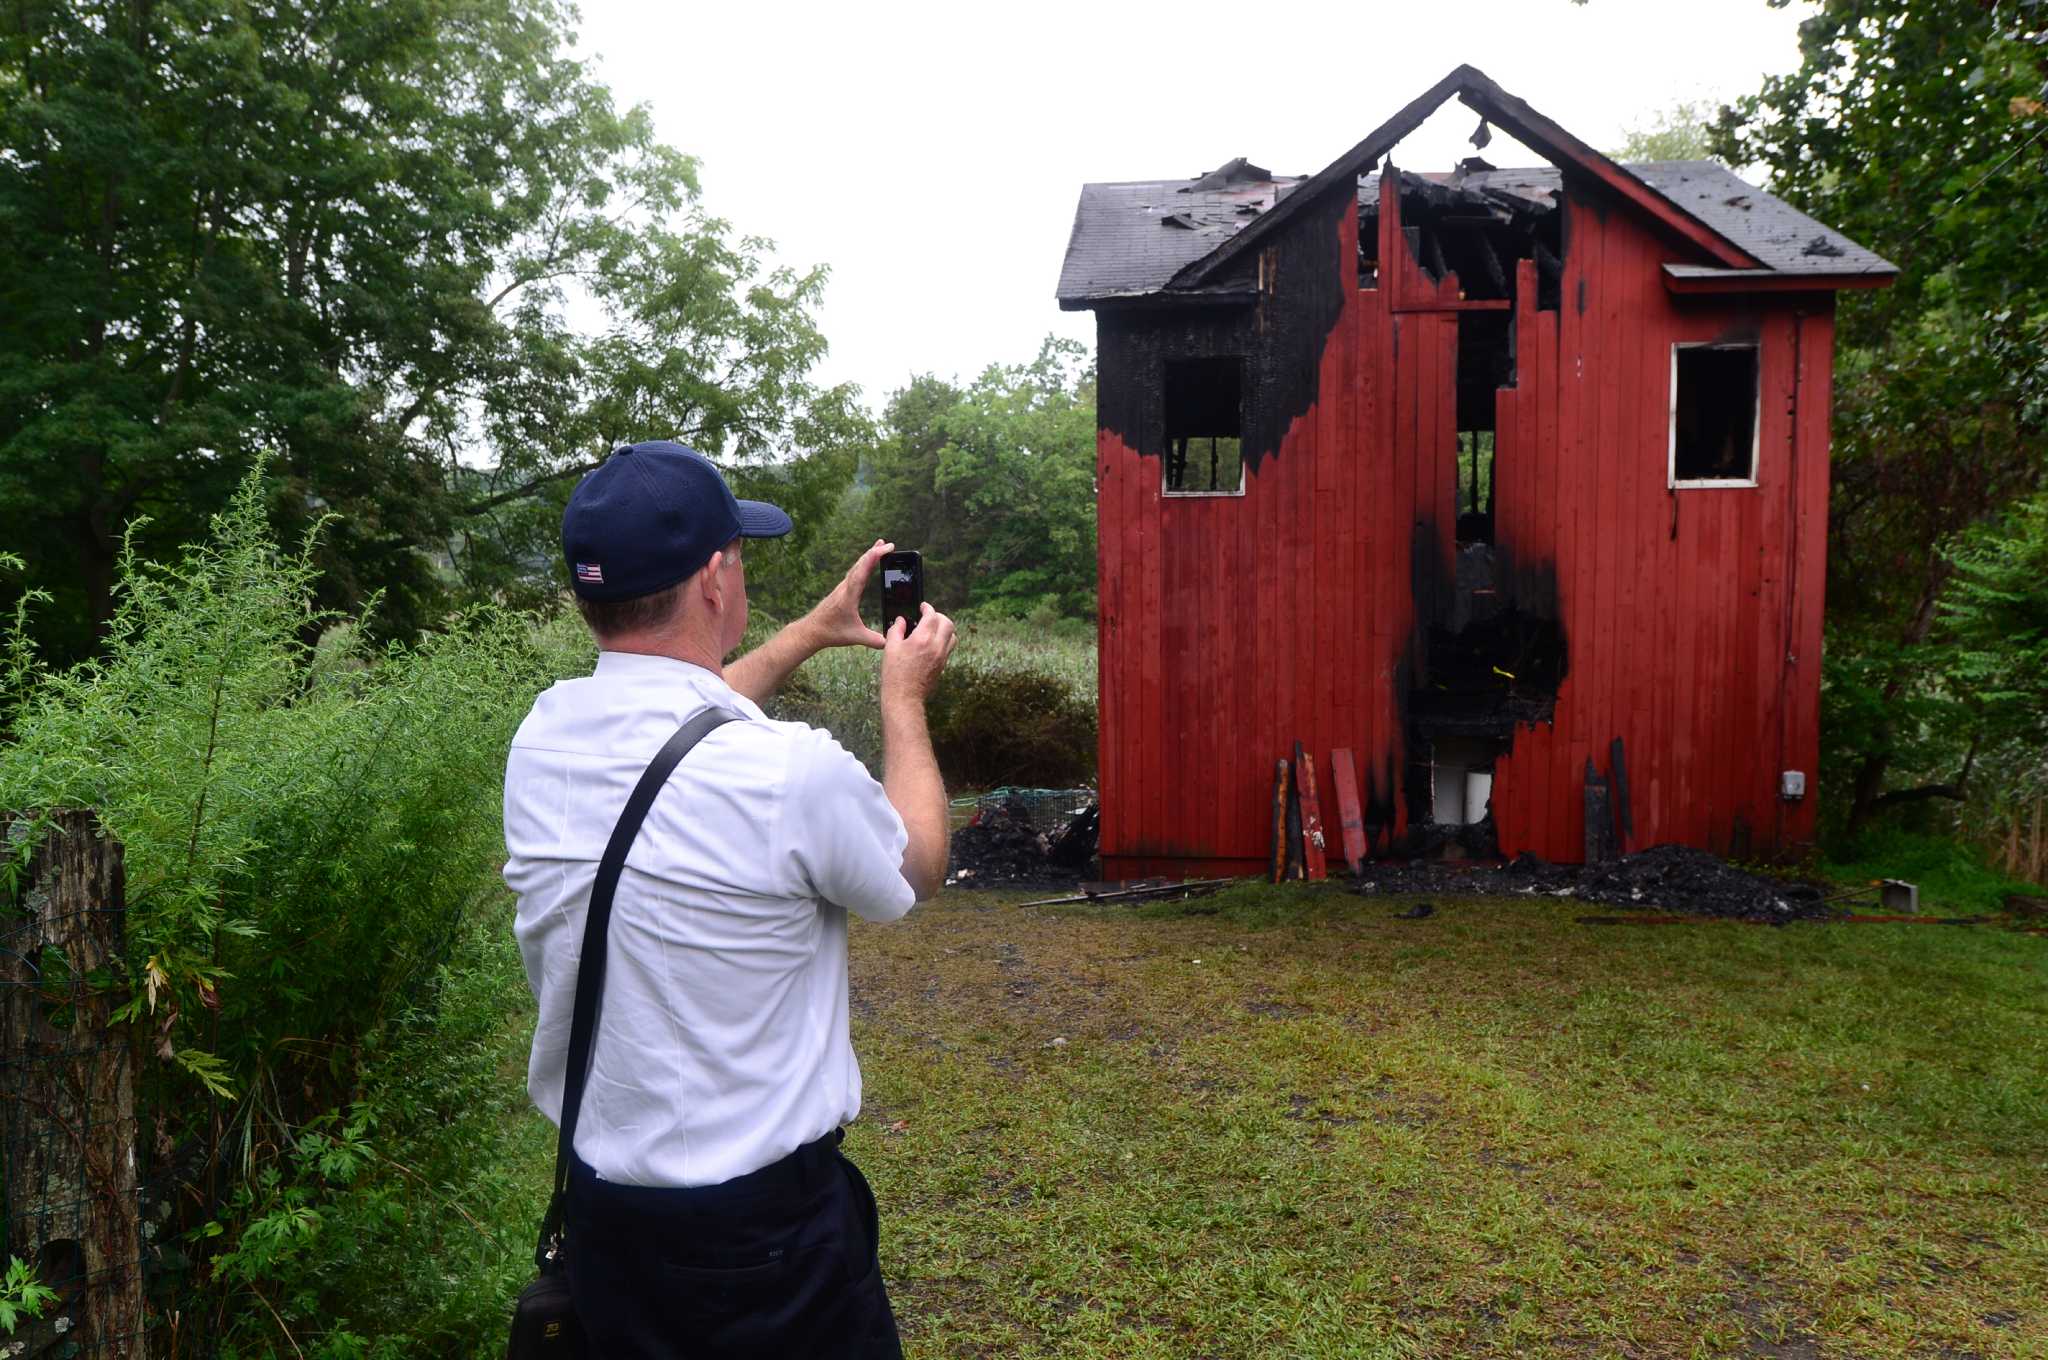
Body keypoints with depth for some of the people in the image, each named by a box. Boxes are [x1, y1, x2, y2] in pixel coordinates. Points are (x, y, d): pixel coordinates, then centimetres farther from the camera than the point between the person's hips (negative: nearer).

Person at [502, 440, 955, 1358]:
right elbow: (916, 869, -4)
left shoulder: (541, 738, -8)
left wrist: (816, 630, 23)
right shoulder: (792, 773, -26)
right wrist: (905, 697, 9)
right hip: (763, 1223, -5)